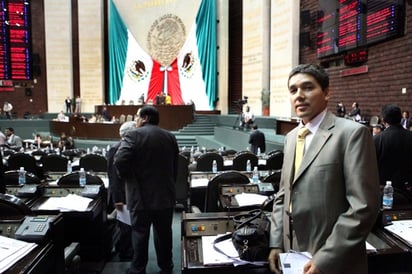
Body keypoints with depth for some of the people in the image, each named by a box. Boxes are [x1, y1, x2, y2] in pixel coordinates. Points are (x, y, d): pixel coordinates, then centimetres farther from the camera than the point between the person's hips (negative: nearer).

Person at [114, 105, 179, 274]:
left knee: (140, 233, 8)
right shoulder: (170, 137, 7)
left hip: (141, 196, -4)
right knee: (164, 233, 16)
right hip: (165, 194, 5)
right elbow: (175, 166, 11)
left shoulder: (132, 136, -10)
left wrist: (126, 177, -3)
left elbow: (120, 161, -22)